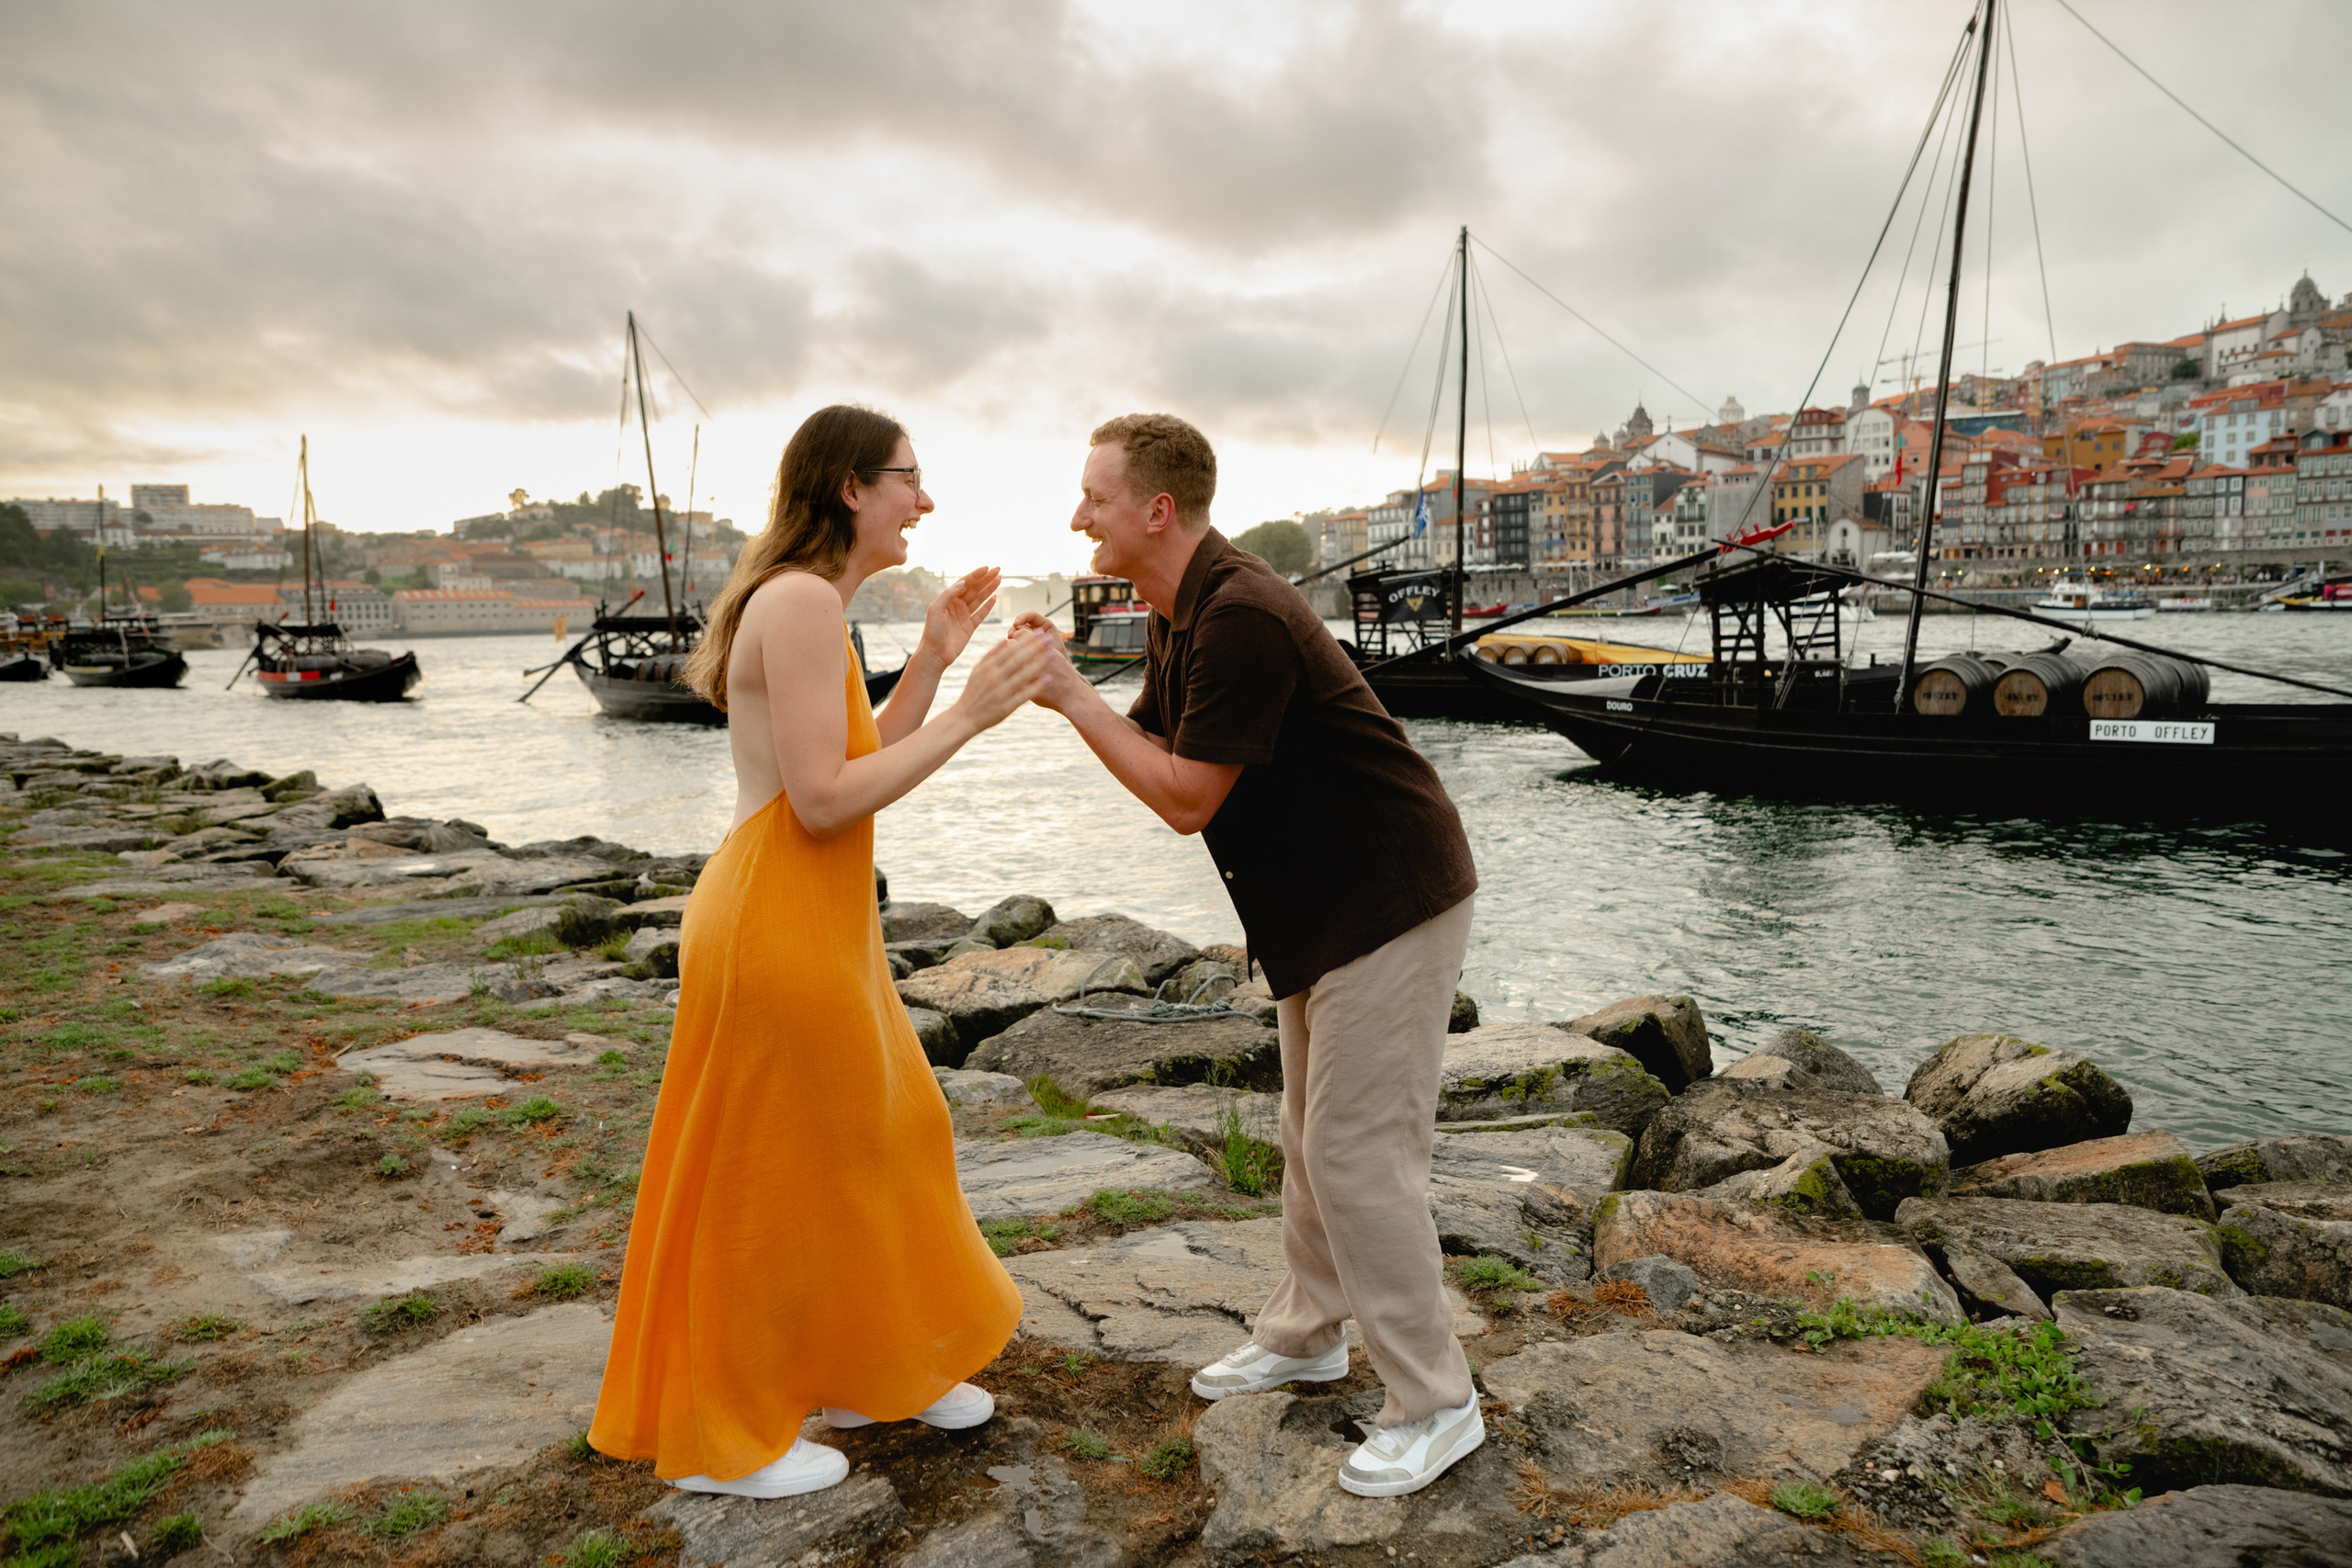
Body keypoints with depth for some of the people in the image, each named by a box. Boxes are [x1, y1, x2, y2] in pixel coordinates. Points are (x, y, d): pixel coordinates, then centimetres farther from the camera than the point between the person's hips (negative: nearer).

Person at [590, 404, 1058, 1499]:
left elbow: (867, 763, 12)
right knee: (764, 1178, 5)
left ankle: (867, 1369, 39)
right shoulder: (802, 600, -19)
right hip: (776, 927, -10)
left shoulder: (810, 602, 12)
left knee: (872, 1141, 20)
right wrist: (968, 715, -20)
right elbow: (824, 801, -24)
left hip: (818, 926, 10)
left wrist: (934, 657, 6)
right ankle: (713, 1438, 25)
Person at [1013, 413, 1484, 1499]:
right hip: (1320, 909, 10)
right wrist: (1064, 690, -4)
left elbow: (1186, 798, -21)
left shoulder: (1241, 618, -25)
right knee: (1311, 1131, 19)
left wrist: (1073, 696, -16)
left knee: (1357, 1150, -6)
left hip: (1389, 906, -10)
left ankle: (1434, 1405, 9)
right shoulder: (1180, 616, 8)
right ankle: (1306, 1334, 36)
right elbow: (1154, 748, 10)